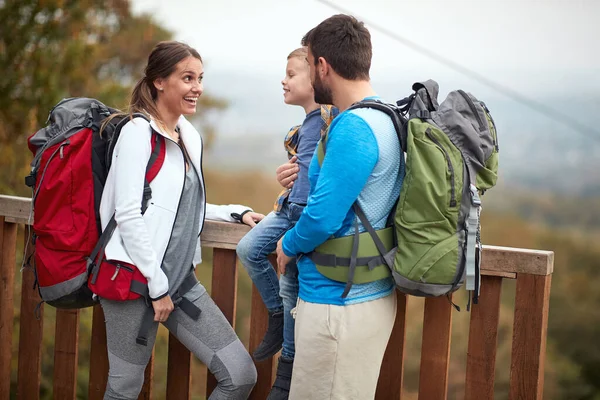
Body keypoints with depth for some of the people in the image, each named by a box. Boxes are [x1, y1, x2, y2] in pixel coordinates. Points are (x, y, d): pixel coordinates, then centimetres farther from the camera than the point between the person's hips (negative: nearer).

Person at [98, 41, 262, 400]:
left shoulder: (191, 137, 14)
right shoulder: (139, 132, -9)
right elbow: (128, 214, -15)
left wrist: (235, 213, 18)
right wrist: (156, 286, -15)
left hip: (182, 280, 7)